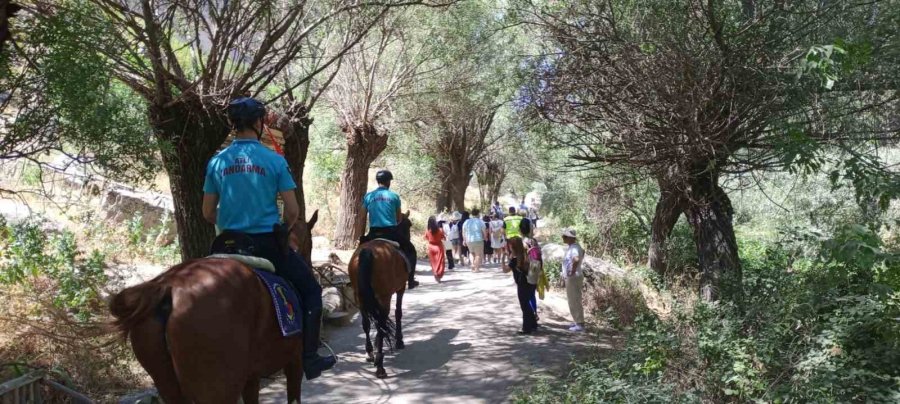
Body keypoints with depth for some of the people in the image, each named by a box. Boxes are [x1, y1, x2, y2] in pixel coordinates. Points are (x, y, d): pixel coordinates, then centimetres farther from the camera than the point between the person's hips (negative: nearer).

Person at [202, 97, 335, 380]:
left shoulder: (217, 162, 2)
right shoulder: (274, 160, -7)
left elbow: (208, 213, 6)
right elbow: (293, 211, -7)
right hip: (268, 244, -3)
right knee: (311, 290, 12)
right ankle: (309, 358, 10)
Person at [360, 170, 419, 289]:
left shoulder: (368, 196, 6)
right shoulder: (394, 196, 2)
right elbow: (399, 219, 8)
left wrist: (362, 236, 13)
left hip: (373, 233, 2)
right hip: (391, 232, -2)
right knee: (411, 249, 17)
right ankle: (410, 280, 11)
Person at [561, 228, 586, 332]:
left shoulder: (574, 248, -20)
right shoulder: (570, 247, 11)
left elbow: (576, 259, -41)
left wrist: (573, 271, -28)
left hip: (574, 278, -10)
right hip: (569, 278, 10)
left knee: (575, 302, -5)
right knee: (572, 301, 17)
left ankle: (580, 324, 2)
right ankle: (577, 322, 27)